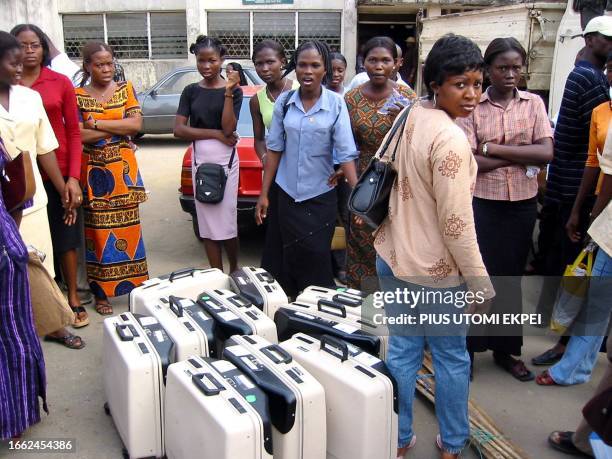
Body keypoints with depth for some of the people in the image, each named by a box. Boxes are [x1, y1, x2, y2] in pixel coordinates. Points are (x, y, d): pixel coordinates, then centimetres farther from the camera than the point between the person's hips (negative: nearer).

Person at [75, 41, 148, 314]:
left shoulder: (125, 89, 7)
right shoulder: (78, 95, 1)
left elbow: (137, 124, -5)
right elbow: (79, 135, -10)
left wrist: (97, 123, -9)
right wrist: (121, 128, -11)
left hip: (124, 169, 2)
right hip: (94, 171, -1)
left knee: (128, 228, 4)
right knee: (98, 230, 2)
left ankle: (133, 285, 16)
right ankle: (101, 292, 12)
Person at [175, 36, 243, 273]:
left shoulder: (233, 90, -2)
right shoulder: (190, 91, 6)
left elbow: (228, 128, -13)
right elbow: (178, 129, -4)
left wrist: (228, 92, -19)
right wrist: (215, 133, -11)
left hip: (226, 160, -3)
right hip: (200, 161, 3)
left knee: (227, 223, 0)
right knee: (208, 225, 6)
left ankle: (235, 270, 23)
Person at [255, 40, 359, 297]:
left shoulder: (336, 104, -8)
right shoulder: (284, 102, -1)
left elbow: (346, 153, -13)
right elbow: (274, 149, 3)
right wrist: (264, 194, 3)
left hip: (321, 195, -2)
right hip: (287, 194, 2)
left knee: (317, 258, 3)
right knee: (291, 257, 10)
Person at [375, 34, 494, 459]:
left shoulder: (410, 115, 2)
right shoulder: (451, 139, -23)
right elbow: (455, 223, -24)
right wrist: (480, 281, -14)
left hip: (393, 258, 7)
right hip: (435, 271, -7)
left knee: (401, 351, 17)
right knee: (451, 357, 14)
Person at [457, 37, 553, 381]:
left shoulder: (534, 103, 3)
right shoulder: (472, 107, -4)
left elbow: (546, 152, -9)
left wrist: (493, 148, -14)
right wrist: (522, 154, -13)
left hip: (523, 204, 3)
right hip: (482, 203, -3)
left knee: (512, 276, 14)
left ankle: (505, 348, 31)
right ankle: (467, 350, 21)